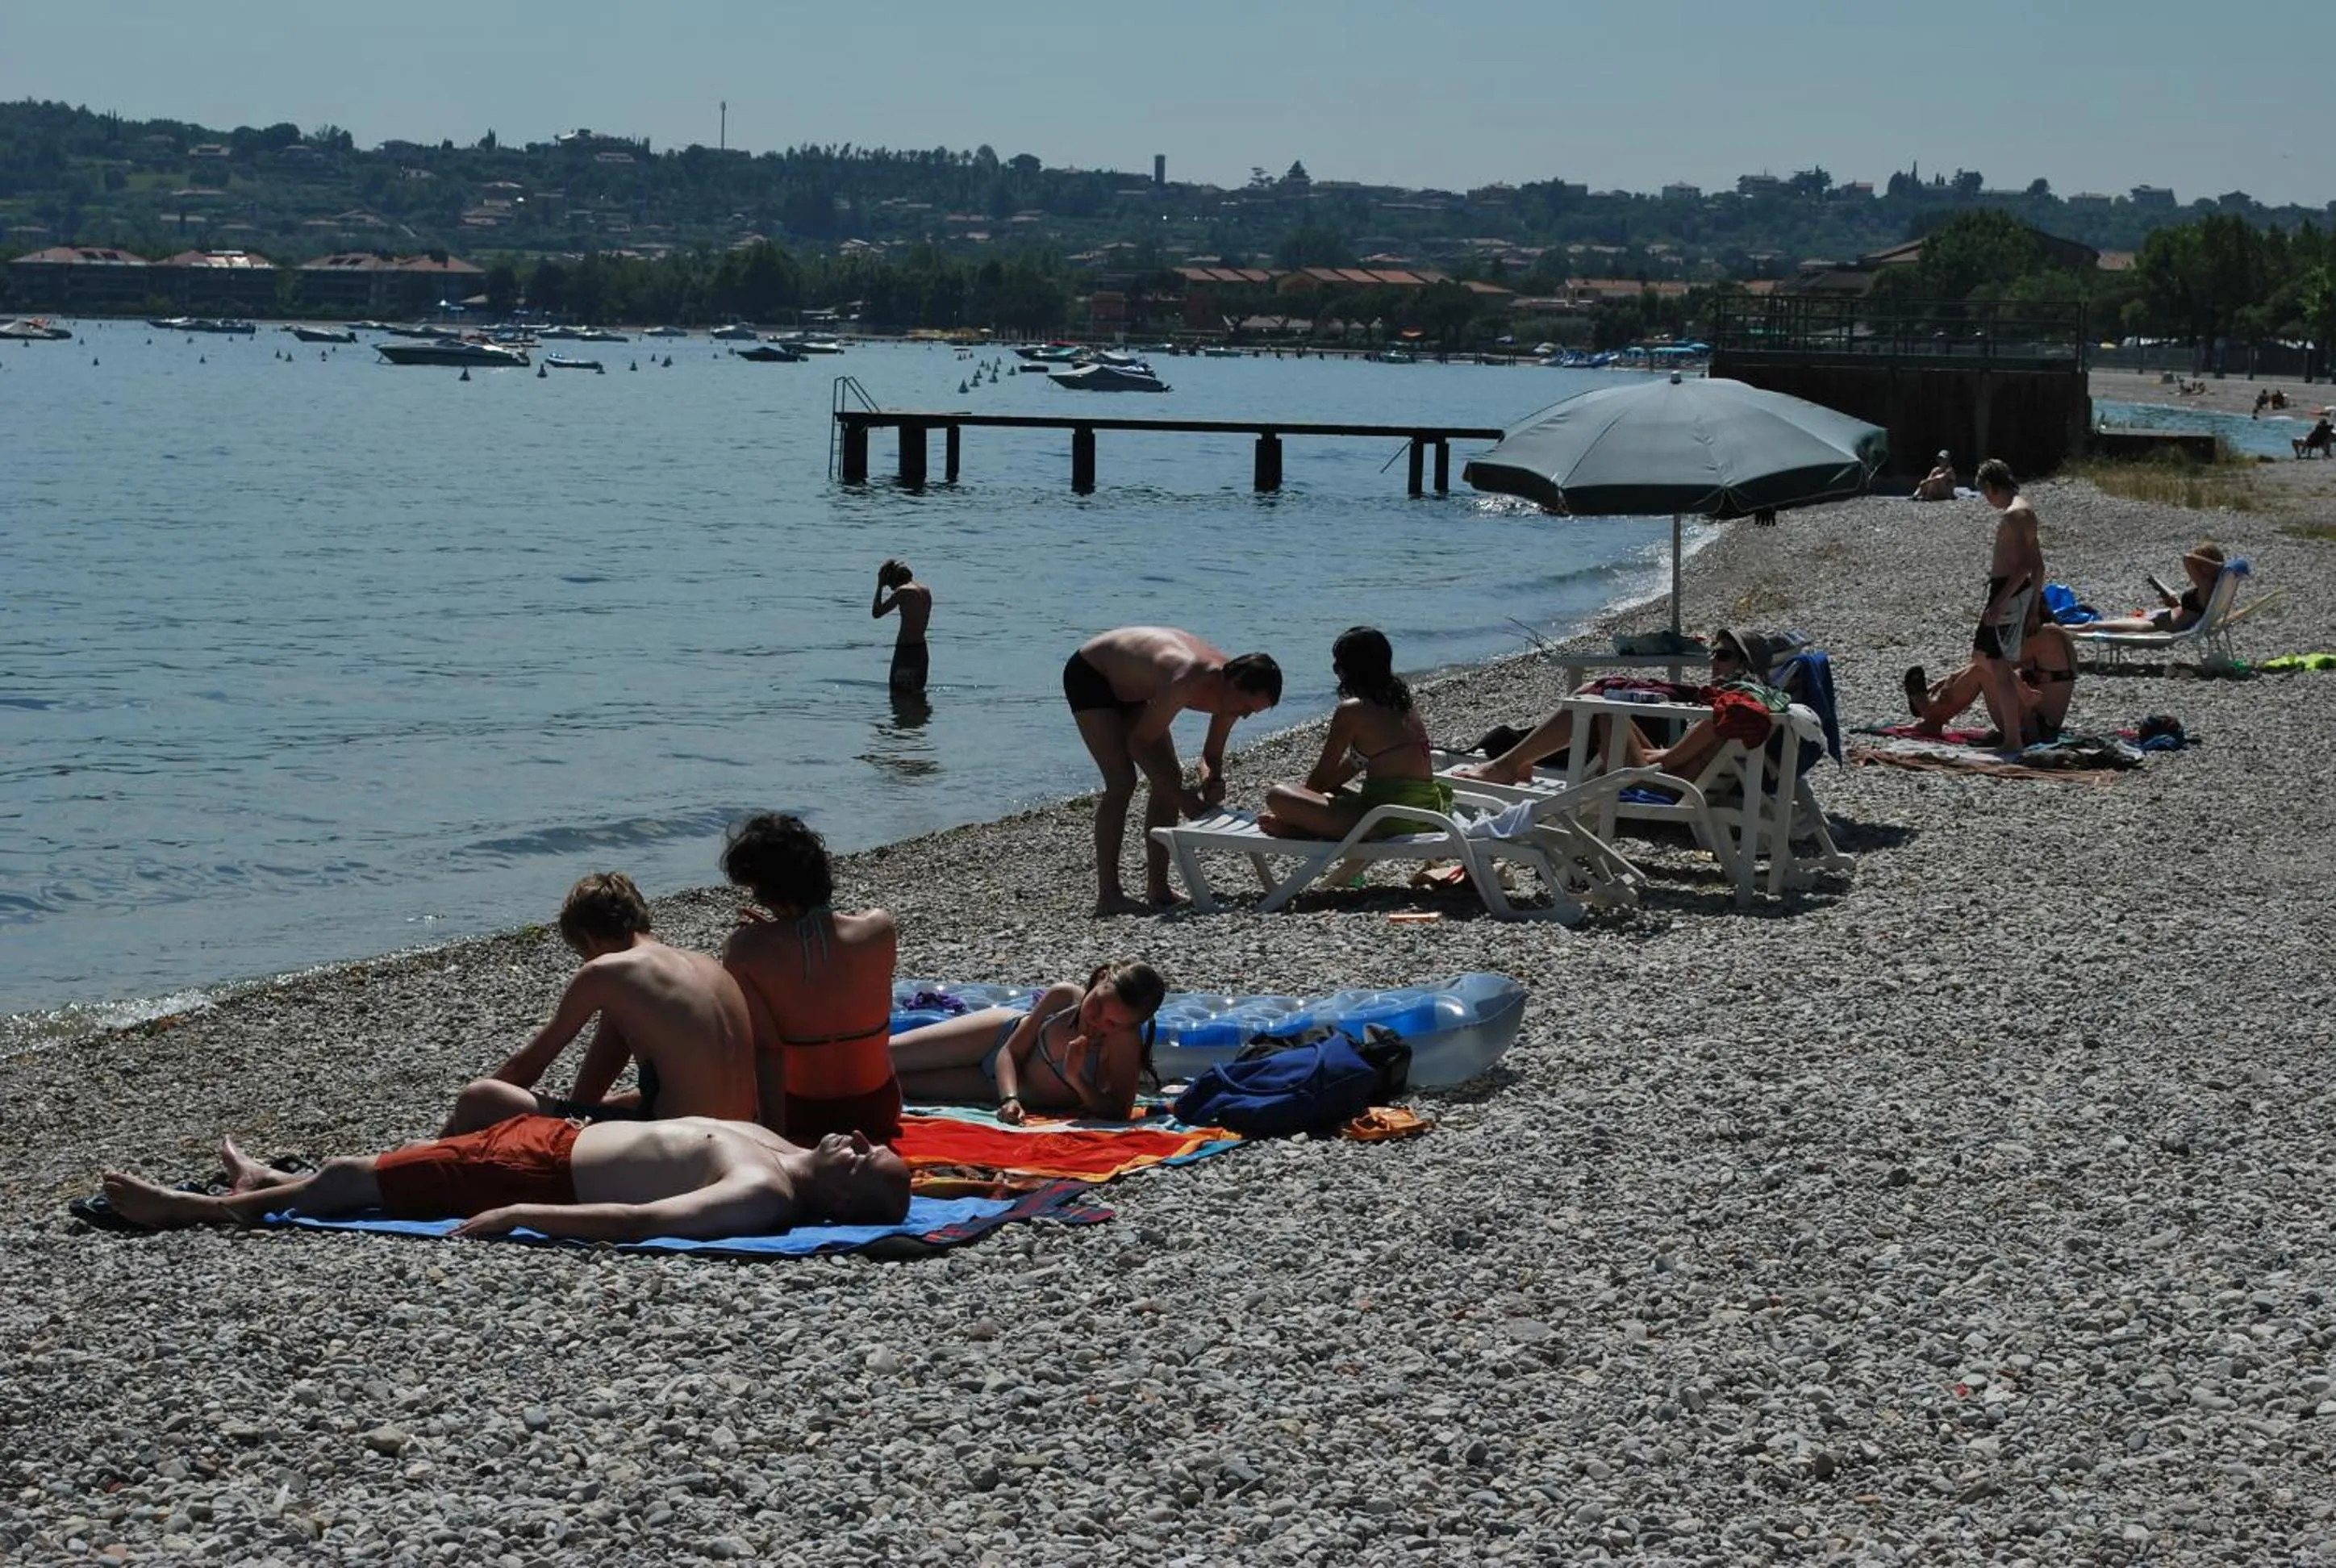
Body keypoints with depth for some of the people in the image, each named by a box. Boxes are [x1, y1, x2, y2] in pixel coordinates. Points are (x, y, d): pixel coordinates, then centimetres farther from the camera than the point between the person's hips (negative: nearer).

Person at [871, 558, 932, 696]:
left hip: (905, 649, -8)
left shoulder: (902, 592, -13)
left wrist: (880, 587, -4)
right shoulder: (926, 591, 12)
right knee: (918, 693, 17)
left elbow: (876, 613, -9)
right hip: (922, 648, 8)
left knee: (899, 695, -5)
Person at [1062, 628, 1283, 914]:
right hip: (1087, 674, -9)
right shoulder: (1186, 682, -40)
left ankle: (1157, 888, 7)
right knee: (1121, 782, -19)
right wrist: (1181, 797, -30)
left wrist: (1211, 783, -24)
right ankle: (1107, 896, -18)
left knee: (1170, 777, 1)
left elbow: (1212, 755, -1)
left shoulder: (1230, 690, -14)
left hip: (1128, 685, 9)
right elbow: (1139, 740, -30)